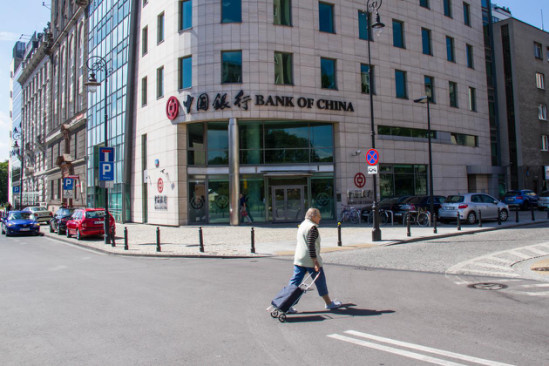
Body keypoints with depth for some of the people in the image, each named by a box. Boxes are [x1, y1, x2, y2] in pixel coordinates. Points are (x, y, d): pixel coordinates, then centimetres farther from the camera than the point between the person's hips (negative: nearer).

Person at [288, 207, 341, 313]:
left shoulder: (302, 225, 16)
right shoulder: (312, 227, -13)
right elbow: (311, 245, -22)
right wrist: (315, 262, -21)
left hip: (299, 260, 8)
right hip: (310, 260, -8)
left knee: (295, 282, 5)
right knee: (320, 281, 7)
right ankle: (329, 303, 21)